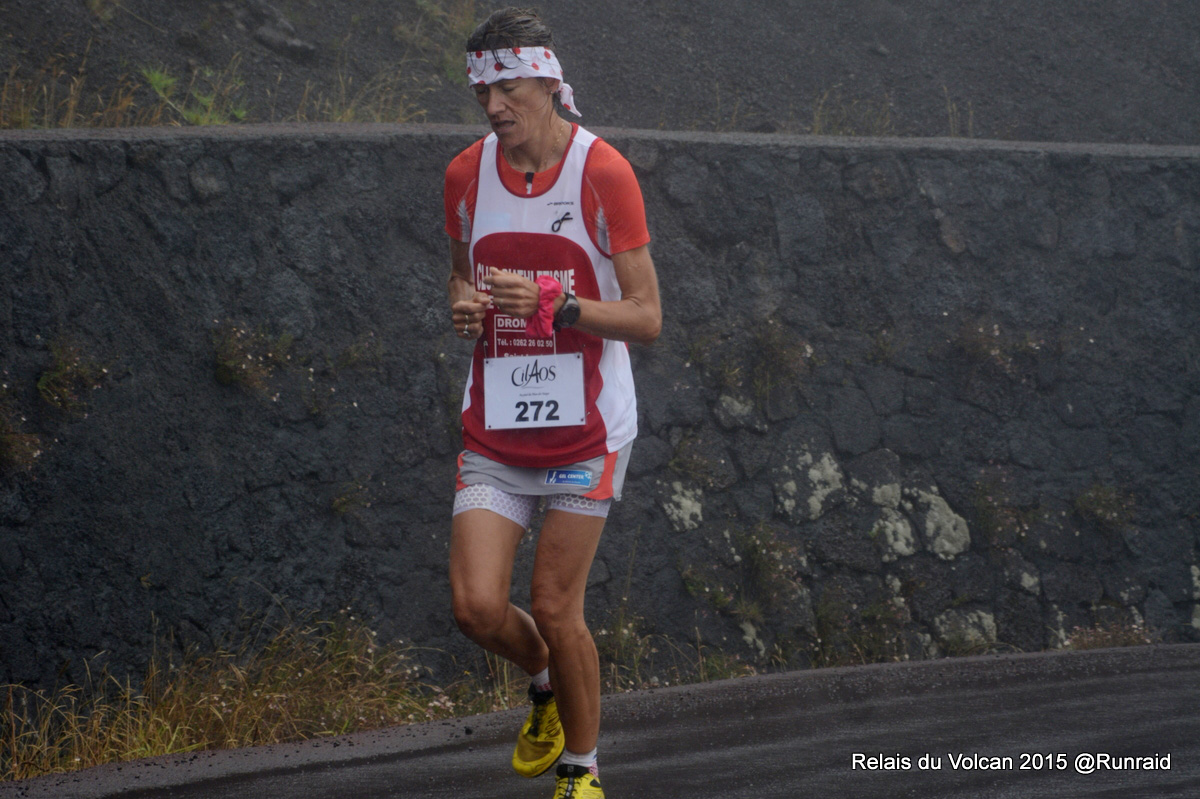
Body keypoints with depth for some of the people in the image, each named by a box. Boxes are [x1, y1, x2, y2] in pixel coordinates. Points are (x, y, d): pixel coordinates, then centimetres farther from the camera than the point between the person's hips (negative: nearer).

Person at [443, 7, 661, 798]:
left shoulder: (604, 173, -12)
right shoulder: (466, 175, 2)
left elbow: (646, 318, -10)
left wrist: (552, 304, -25)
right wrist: (464, 306, -4)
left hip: (585, 428, -4)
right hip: (495, 429, 4)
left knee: (555, 608, -3)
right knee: (478, 607, -7)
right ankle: (547, 685, 27)